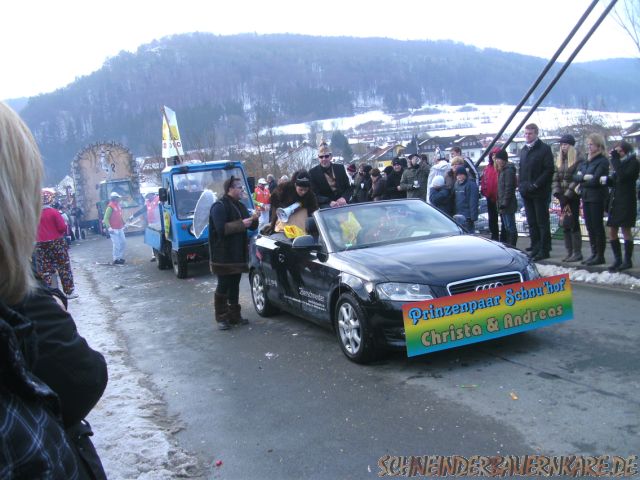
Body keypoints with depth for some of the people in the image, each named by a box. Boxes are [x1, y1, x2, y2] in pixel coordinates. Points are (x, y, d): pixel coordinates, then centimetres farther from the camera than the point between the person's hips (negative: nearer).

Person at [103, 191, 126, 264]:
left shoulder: (118, 206, 11)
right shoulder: (110, 207, -15)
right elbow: (106, 218, -17)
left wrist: (124, 224, 19)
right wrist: (109, 227, -26)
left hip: (120, 229, 9)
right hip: (113, 229, -9)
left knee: (123, 243, 12)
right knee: (116, 245, -6)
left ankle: (121, 258, 24)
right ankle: (116, 260, 5)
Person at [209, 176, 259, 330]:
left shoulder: (240, 206, 16)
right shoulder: (219, 206, -11)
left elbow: (252, 227, 18)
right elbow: (221, 229, -22)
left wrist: (254, 219, -3)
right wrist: (241, 224, -23)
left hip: (238, 255, 8)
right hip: (223, 257, -8)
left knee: (234, 287, 13)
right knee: (223, 287, -1)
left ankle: (234, 315, 22)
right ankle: (221, 318, 7)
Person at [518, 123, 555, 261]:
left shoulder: (544, 149, -5)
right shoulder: (524, 150, 16)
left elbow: (549, 170, -11)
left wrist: (536, 184, -17)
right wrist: (522, 185, 7)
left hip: (540, 192, -6)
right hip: (527, 192, 6)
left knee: (542, 222, -2)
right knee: (532, 222, 9)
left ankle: (544, 250, 2)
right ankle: (535, 248, 16)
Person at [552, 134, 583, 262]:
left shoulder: (577, 160, -6)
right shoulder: (559, 161, 13)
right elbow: (555, 178, 9)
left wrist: (567, 195, -15)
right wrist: (558, 194, -4)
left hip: (573, 197, -6)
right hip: (563, 197, 6)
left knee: (574, 224, -5)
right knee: (565, 225, 7)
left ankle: (577, 252, 0)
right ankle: (569, 252, 13)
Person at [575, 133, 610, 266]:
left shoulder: (603, 161, -9)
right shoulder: (585, 162, 15)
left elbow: (595, 181, -17)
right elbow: (575, 177, 3)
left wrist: (582, 183, -5)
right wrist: (584, 177, -14)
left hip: (597, 198, -7)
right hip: (586, 198, 7)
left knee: (598, 227, -1)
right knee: (590, 227, 11)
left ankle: (600, 256, 6)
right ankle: (594, 254, 19)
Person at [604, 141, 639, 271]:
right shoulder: (620, 163, 17)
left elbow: (622, 176, -20)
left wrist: (615, 159, -15)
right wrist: (607, 179, -2)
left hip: (627, 201, -7)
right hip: (615, 201, 8)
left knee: (626, 230, -5)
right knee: (612, 232, 5)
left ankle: (627, 261, 2)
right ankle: (618, 260, 13)